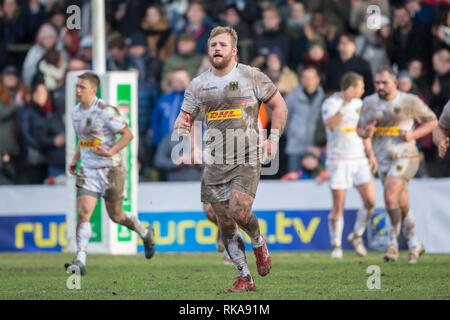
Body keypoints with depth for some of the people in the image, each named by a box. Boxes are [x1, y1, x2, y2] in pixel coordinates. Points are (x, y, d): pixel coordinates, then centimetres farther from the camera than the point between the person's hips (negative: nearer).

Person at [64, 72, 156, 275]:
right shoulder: (76, 112, 6)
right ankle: (80, 262, -16)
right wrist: (75, 159, 11)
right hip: (88, 171, 5)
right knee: (83, 213, -12)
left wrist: (110, 152, -23)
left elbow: (128, 134, -12)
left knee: (116, 216, 9)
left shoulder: (105, 112, -16)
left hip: (110, 170, -5)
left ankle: (145, 234, 40)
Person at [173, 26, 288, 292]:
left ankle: (259, 242, 15)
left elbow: (279, 105, 6)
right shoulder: (198, 85, 8)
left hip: (247, 160, -4)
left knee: (239, 213, -19)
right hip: (215, 162, 4)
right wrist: (182, 125, -13)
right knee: (225, 224, 2)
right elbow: (185, 117, 12)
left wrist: (274, 139, -4)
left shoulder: (251, 77, -1)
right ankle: (245, 278, 11)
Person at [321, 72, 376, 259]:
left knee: (370, 200, -6)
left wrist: (370, 153, 15)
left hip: (359, 159, 5)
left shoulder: (358, 103, 11)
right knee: (338, 207, -3)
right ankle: (336, 246, 9)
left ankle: (356, 236, 14)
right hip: (338, 160, -5)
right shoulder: (330, 104, -9)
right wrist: (345, 104, -34)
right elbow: (331, 125, -28)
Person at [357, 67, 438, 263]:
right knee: (402, 205, 9)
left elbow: (432, 121, 4)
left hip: (405, 157, -5)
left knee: (390, 195, -23)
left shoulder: (410, 102, -4)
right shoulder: (369, 103, 8)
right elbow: (360, 128, 17)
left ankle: (393, 242, -13)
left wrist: (413, 135, -11)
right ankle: (414, 244, 22)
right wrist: (366, 133, -8)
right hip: (383, 159, 5)